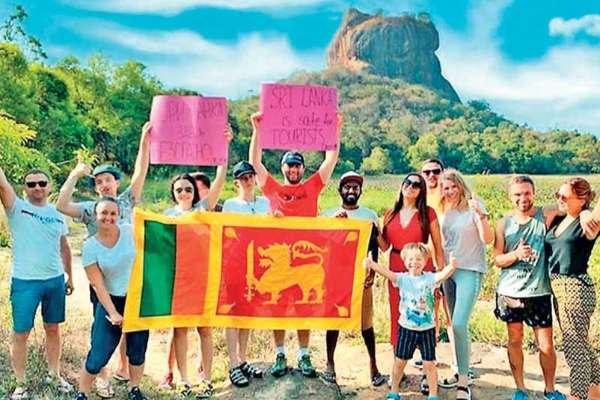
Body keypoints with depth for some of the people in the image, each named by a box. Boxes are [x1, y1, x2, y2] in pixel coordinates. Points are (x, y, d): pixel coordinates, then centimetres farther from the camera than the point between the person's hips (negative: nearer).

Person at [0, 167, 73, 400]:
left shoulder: (57, 214, 7)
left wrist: (69, 276, 16)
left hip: (55, 280, 3)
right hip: (25, 282, -3)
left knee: (53, 329, 14)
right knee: (20, 333, 4)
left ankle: (54, 375, 29)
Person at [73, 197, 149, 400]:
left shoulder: (129, 231, -6)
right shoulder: (90, 246, -10)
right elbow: (98, 285, -10)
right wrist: (112, 313, -14)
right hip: (111, 302, -2)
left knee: (137, 351, 11)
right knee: (98, 356, -1)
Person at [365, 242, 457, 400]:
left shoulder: (430, 278, -7)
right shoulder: (402, 278, -6)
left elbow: (443, 275, -26)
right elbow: (387, 273, -23)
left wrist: (451, 266, -49)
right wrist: (372, 265, -42)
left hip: (427, 329, -1)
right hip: (406, 328, 1)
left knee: (429, 363, 6)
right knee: (399, 361, 12)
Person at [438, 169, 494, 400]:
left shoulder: (473, 205, -8)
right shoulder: (443, 211, 9)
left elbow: (488, 239, -14)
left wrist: (480, 214, -26)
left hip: (470, 271, -6)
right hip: (448, 270, 6)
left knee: (459, 324, -16)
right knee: (454, 324, 12)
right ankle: (459, 370, 27)